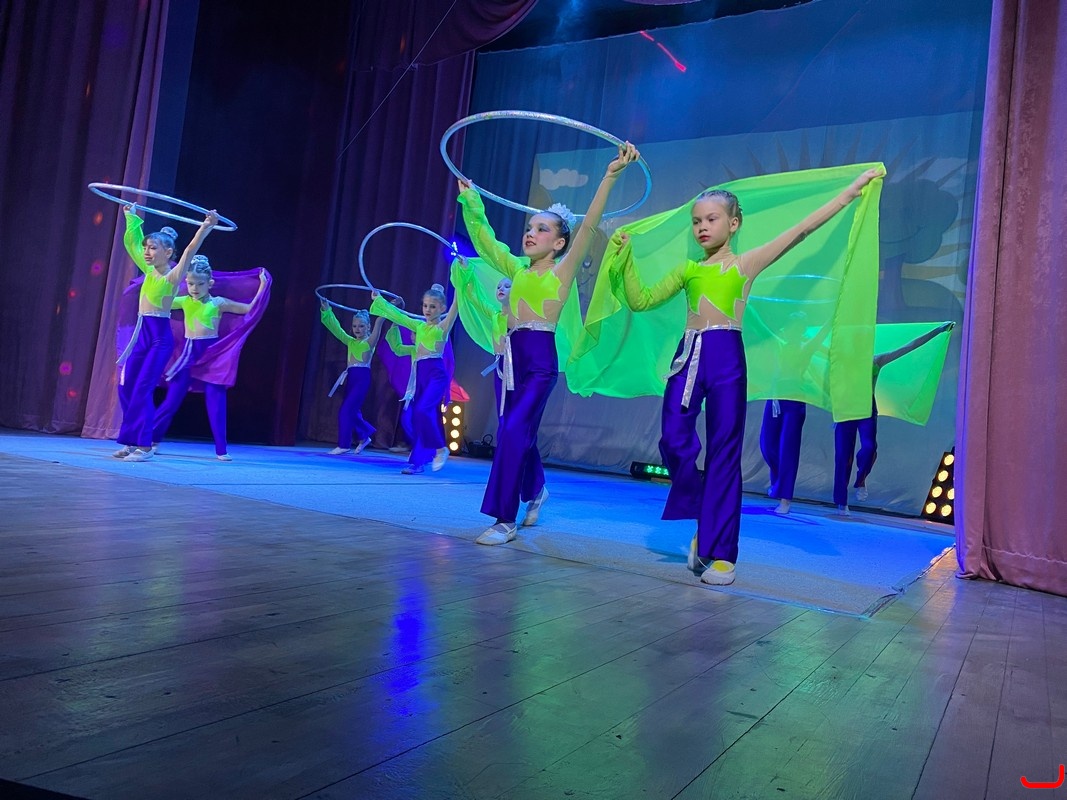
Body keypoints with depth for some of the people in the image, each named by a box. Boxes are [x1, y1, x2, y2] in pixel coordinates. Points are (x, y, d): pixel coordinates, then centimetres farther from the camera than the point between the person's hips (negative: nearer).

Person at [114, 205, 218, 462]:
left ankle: (144, 445, -4)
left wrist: (206, 226, -29)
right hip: (142, 333, 8)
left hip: (160, 336, -8)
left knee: (142, 389, -10)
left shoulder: (173, 276, -7)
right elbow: (132, 242, 25)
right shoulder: (149, 271, 12)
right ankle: (131, 441, 13)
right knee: (126, 388, 6)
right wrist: (132, 216, 32)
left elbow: (191, 250, -20)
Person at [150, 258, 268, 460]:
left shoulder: (218, 303, -1)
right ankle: (151, 440, 18)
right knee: (172, 399, 5)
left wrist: (262, 286, -4)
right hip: (189, 352, 2)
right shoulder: (184, 301, 6)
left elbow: (250, 309, -1)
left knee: (216, 401, 0)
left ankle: (221, 450, 5)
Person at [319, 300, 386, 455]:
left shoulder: (370, 341, 0)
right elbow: (336, 329, 18)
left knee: (346, 409, -12)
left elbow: (379, 322, -11)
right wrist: (327, 311, 14)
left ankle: (344, 445, -7)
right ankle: (364, 436, 30)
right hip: (350, 377, 7)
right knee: (353, 411, 11)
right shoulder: (351, 342, 17)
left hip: (362, 377, -7)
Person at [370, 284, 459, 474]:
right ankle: (417, 461, 7)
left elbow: (455, 308, -13)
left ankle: (440, 448, -8)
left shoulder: (443, 326, 0)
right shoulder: (419, 326, 17)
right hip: (420, 374, 7)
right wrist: (379, 300, 33)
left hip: (436, 374, -7)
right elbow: (397, 316, 26)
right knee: (417, 415, 3)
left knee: (422, 411, -22)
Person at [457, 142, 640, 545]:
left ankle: (506, 520, -8)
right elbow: (485, 240, 27)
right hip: (512, 354, 6)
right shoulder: (518, 269, 16)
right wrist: (470, 200, 31)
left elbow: (588, 225, -9)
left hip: (541, 358, -6)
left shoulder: (563, 270, 1)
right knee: (519, 434, 13)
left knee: (513, 431, -14)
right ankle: (536, 489, 39)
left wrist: (611, 175, -17)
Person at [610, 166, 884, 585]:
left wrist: (855, 187, 7)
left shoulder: (746, 263, 8)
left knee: (725, 451, 0)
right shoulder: (687, 270, 16)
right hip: (689, 354, 3)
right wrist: (626, 256, 11)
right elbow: (640, 301, 16)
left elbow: (803, 228, 7)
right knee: (673, 440, -7)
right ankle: (705, 522, 19)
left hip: (727, 357, -3)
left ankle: (720, 552, 6)